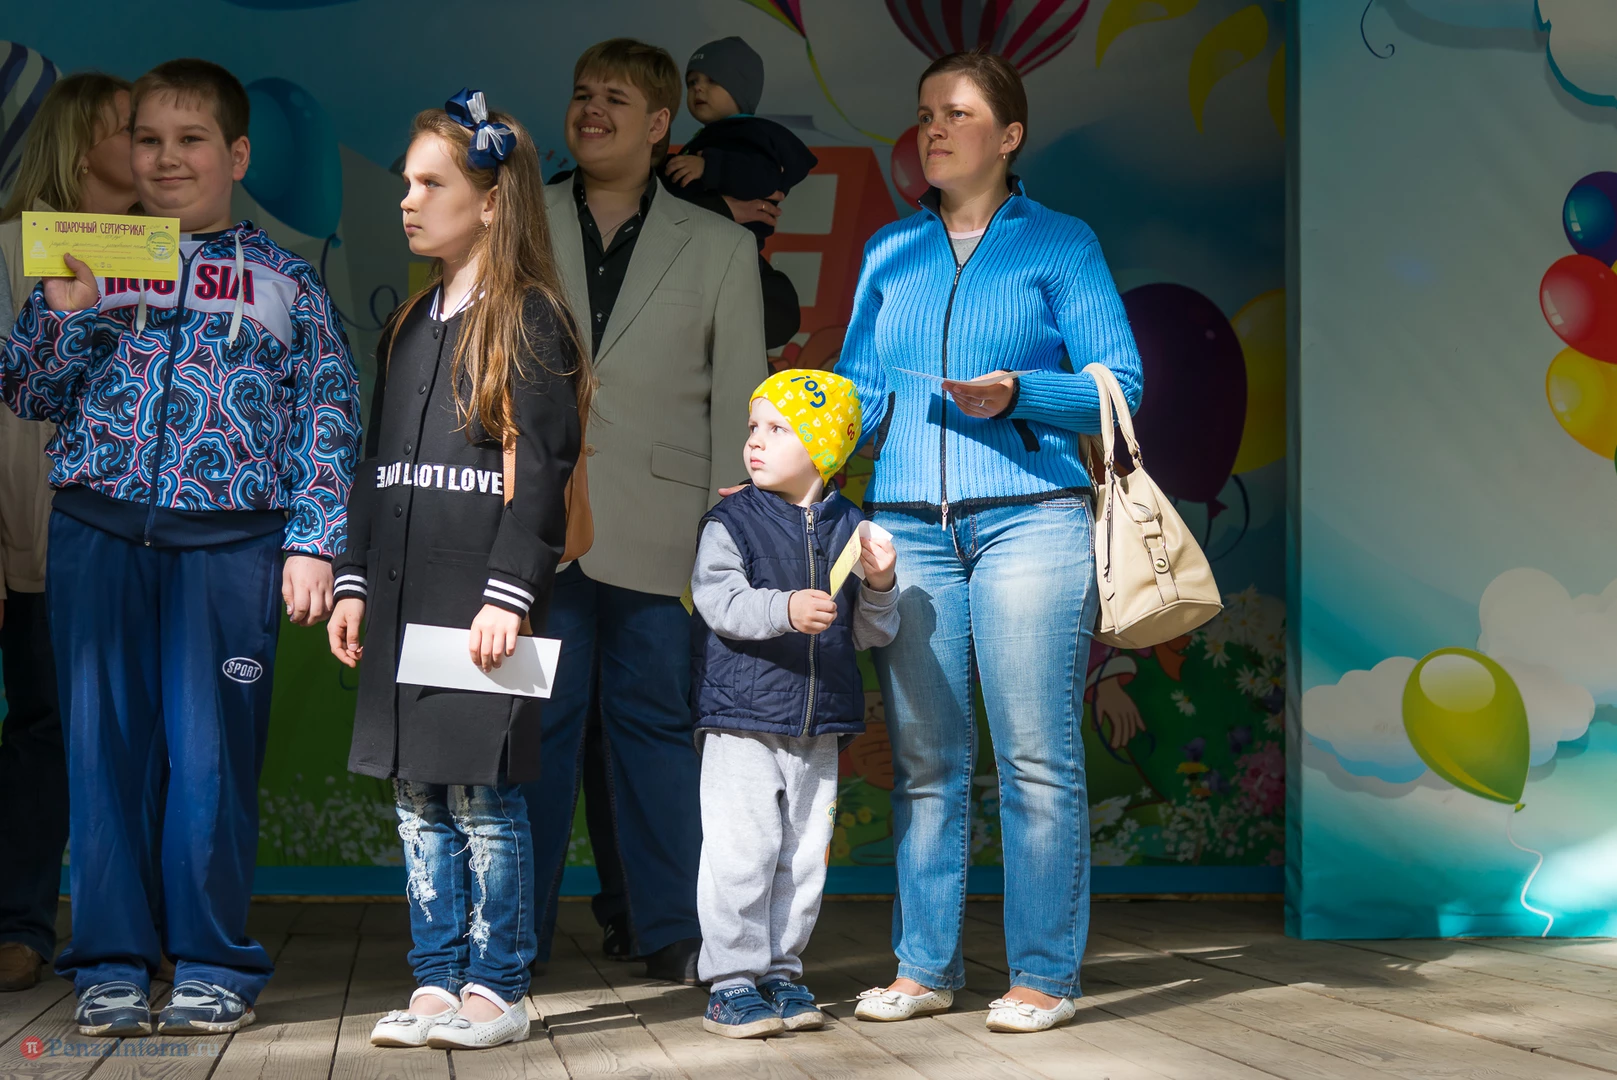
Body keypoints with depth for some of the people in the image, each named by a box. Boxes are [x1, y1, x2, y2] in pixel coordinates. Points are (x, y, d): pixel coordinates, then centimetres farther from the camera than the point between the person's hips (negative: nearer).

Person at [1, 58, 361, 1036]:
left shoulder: (287, 281, 9)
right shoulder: (90, 261, 13)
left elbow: (328, 420, 5)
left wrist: (313, 543, -3)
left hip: (230, 542, -2)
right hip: (98, 533, 2)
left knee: (213, 752, 0)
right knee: (102, 742, 3)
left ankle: (213, 963, 12)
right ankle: (112, 962, 12)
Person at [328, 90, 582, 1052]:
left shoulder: (530, 320, -4)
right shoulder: (410, 325, 18)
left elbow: (541, 470, -11)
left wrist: (507, 594, -18)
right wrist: (354, 583, 13)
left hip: (482, 603, -7)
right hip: (403, 601, 7)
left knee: (482, 792, -4)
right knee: (418, 798, 8)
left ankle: (498, 989, 6)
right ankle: (437, 983, 16)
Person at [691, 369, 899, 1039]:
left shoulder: (849, 530, 8)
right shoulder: (731, 522, -1)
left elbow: (870, 634, 10)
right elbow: (719, 600, -17)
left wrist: (878, 586, -10)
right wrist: (783, 608, -33)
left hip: (819, 728, 4)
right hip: (741, 719, -4)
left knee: (803, 857, 8)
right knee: (741, 854, -7)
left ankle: (781, 972, 21)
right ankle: (732, 982, 3)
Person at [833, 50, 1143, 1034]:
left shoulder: (1059, 243, 6)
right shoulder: (889, 253, 17)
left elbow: (1120, 381, 1)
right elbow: (858, 390, 17)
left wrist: (1017, 393, -14)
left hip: (1029, 518, -4)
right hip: (908, 525, 4)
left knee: (1037, 756, -4)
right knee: (923, 760, 5)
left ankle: (1045, 974, 4)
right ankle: (925, 967, 13)